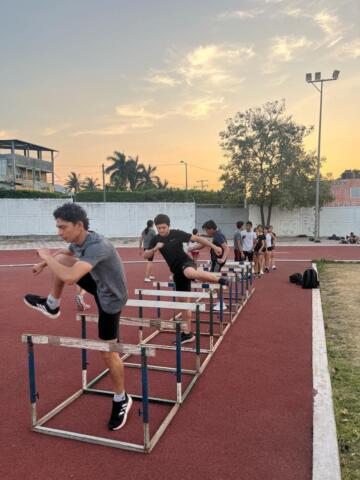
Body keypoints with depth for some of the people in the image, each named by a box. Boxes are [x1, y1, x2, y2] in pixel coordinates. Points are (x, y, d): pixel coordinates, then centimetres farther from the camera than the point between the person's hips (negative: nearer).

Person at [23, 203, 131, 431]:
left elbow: (70, 278, -48)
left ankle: (121, 400, 22)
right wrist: (44, 263, 11)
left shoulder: (97, 246, -38)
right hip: (98, 284, 8)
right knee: (60, 260, 1)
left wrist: (46, 256, -32)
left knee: (108, 353, 0)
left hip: (110, 298, -8)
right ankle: (52, 305, 21)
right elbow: (64, 253, 18)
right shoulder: (77, 241, -9)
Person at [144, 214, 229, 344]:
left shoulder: (177, 234, -8)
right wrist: (155, 249, -18)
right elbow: (146, 255, 2)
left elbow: (196, 238, -5)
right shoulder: (156, 239, 4)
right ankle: (188, 333, 19)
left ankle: (219, 279, -22)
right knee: (184, 301, 9)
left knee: (189, 273, -43)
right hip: (177, 271, 5)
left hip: (186, 263, -5)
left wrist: (214, 247, -9)